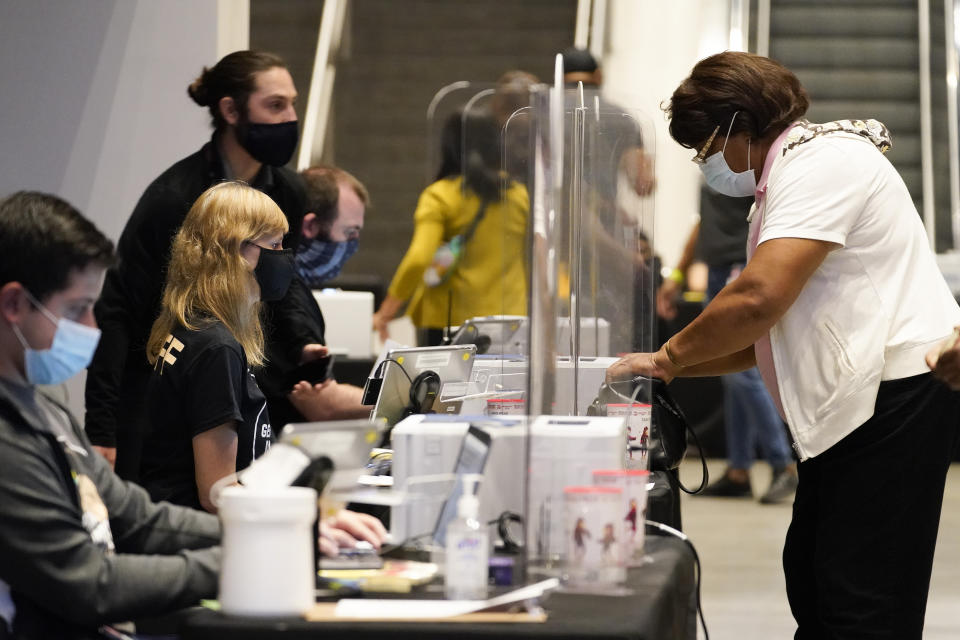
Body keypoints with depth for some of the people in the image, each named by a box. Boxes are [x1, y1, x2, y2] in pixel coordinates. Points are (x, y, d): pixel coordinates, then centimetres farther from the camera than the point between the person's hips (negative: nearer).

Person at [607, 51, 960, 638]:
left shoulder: (820, 163, -14)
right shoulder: (783, 180, 21)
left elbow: (761, 297, -25)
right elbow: (766, 333, 23)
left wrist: (667, 357, -12)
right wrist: (676, 369, 11)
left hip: (898, 389, -11)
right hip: (856, 402, 11)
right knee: (810, 578, 14)